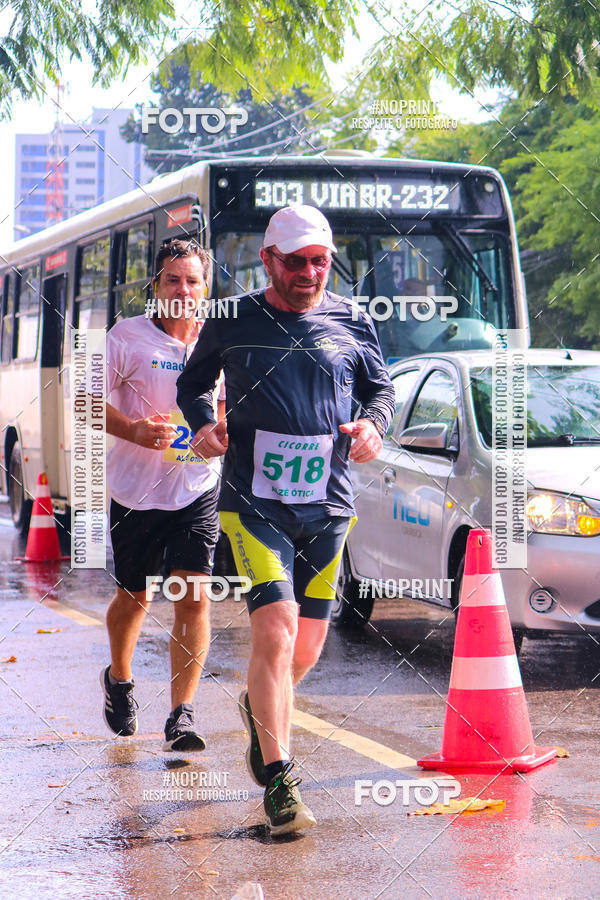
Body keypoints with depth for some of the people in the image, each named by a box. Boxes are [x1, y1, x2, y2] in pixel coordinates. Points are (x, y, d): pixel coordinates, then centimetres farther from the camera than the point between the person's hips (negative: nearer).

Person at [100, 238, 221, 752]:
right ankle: (119, 679, 42)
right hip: (137, 490, -1)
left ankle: (182, 717, -8)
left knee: (194, 596, -12)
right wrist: (133, 430, -23)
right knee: (136, 597, 13)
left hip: (198, 488, 1)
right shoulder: (129, 337, -5)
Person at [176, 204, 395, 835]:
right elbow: (192, 383, 17)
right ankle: (277, 778, -13)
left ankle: (262, 708, 44)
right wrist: (204, 424, -3)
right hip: (253, 500, -3)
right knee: (276, 626, -19)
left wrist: (371, 423, -4)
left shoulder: (350, 322, 7)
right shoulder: (232, 322, 3)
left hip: (328, 504, 3)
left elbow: (380, 388, 18)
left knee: (308, 643, 9)